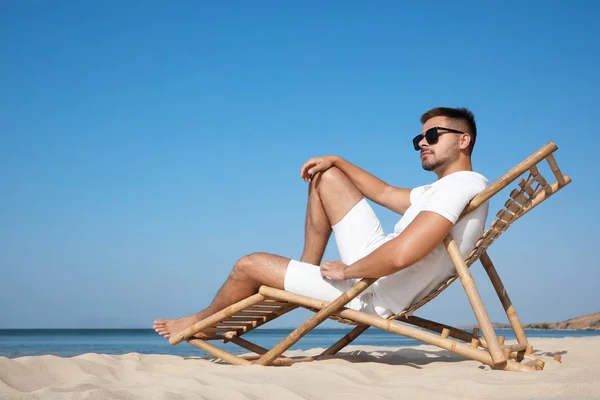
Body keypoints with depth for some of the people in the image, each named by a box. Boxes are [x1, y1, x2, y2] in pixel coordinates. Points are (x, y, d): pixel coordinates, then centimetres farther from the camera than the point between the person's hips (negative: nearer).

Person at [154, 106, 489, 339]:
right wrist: (336, 161, 14)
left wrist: (346, 270, -18)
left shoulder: (461, 185, -23)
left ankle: (203, 323, 34)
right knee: (325, 176, 12)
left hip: (373, 295, -10)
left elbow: (398, 256, -35)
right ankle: (308, 272, 20)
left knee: (249, 265, 3)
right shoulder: (446, 188, 10)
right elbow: (385, 193, 24)